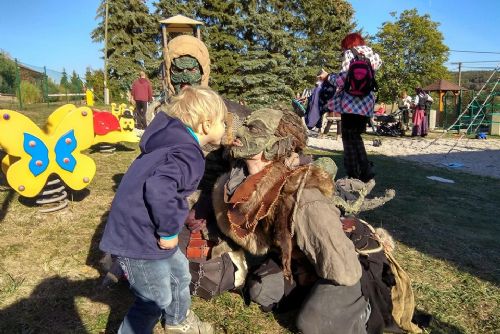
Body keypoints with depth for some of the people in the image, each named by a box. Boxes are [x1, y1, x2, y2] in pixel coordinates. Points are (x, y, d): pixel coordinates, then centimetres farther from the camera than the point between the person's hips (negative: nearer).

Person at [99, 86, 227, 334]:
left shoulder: (175, 141, 7)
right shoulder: (189, 155, -24)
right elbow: (158, 188, -40)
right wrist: (168, 231, -25)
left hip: (141, 229, 10)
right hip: (138, 237, -10)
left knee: (179, 271, 26)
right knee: (157, 299, 7)